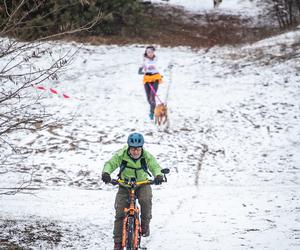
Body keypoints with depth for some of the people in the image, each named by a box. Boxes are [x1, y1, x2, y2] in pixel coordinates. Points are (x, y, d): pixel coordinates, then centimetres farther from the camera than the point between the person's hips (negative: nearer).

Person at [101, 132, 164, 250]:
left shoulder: (147, 156, -17)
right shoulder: (121, 155, -18)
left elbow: (155, 166, -22)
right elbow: (110, 164, -19)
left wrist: (158, 175, -46)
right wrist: (106, 172, -42)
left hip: (142, 184, -1)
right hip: (125, 186, 1)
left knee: (146, 199, -33)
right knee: (120, 214, -6)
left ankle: (145, 224, -9)